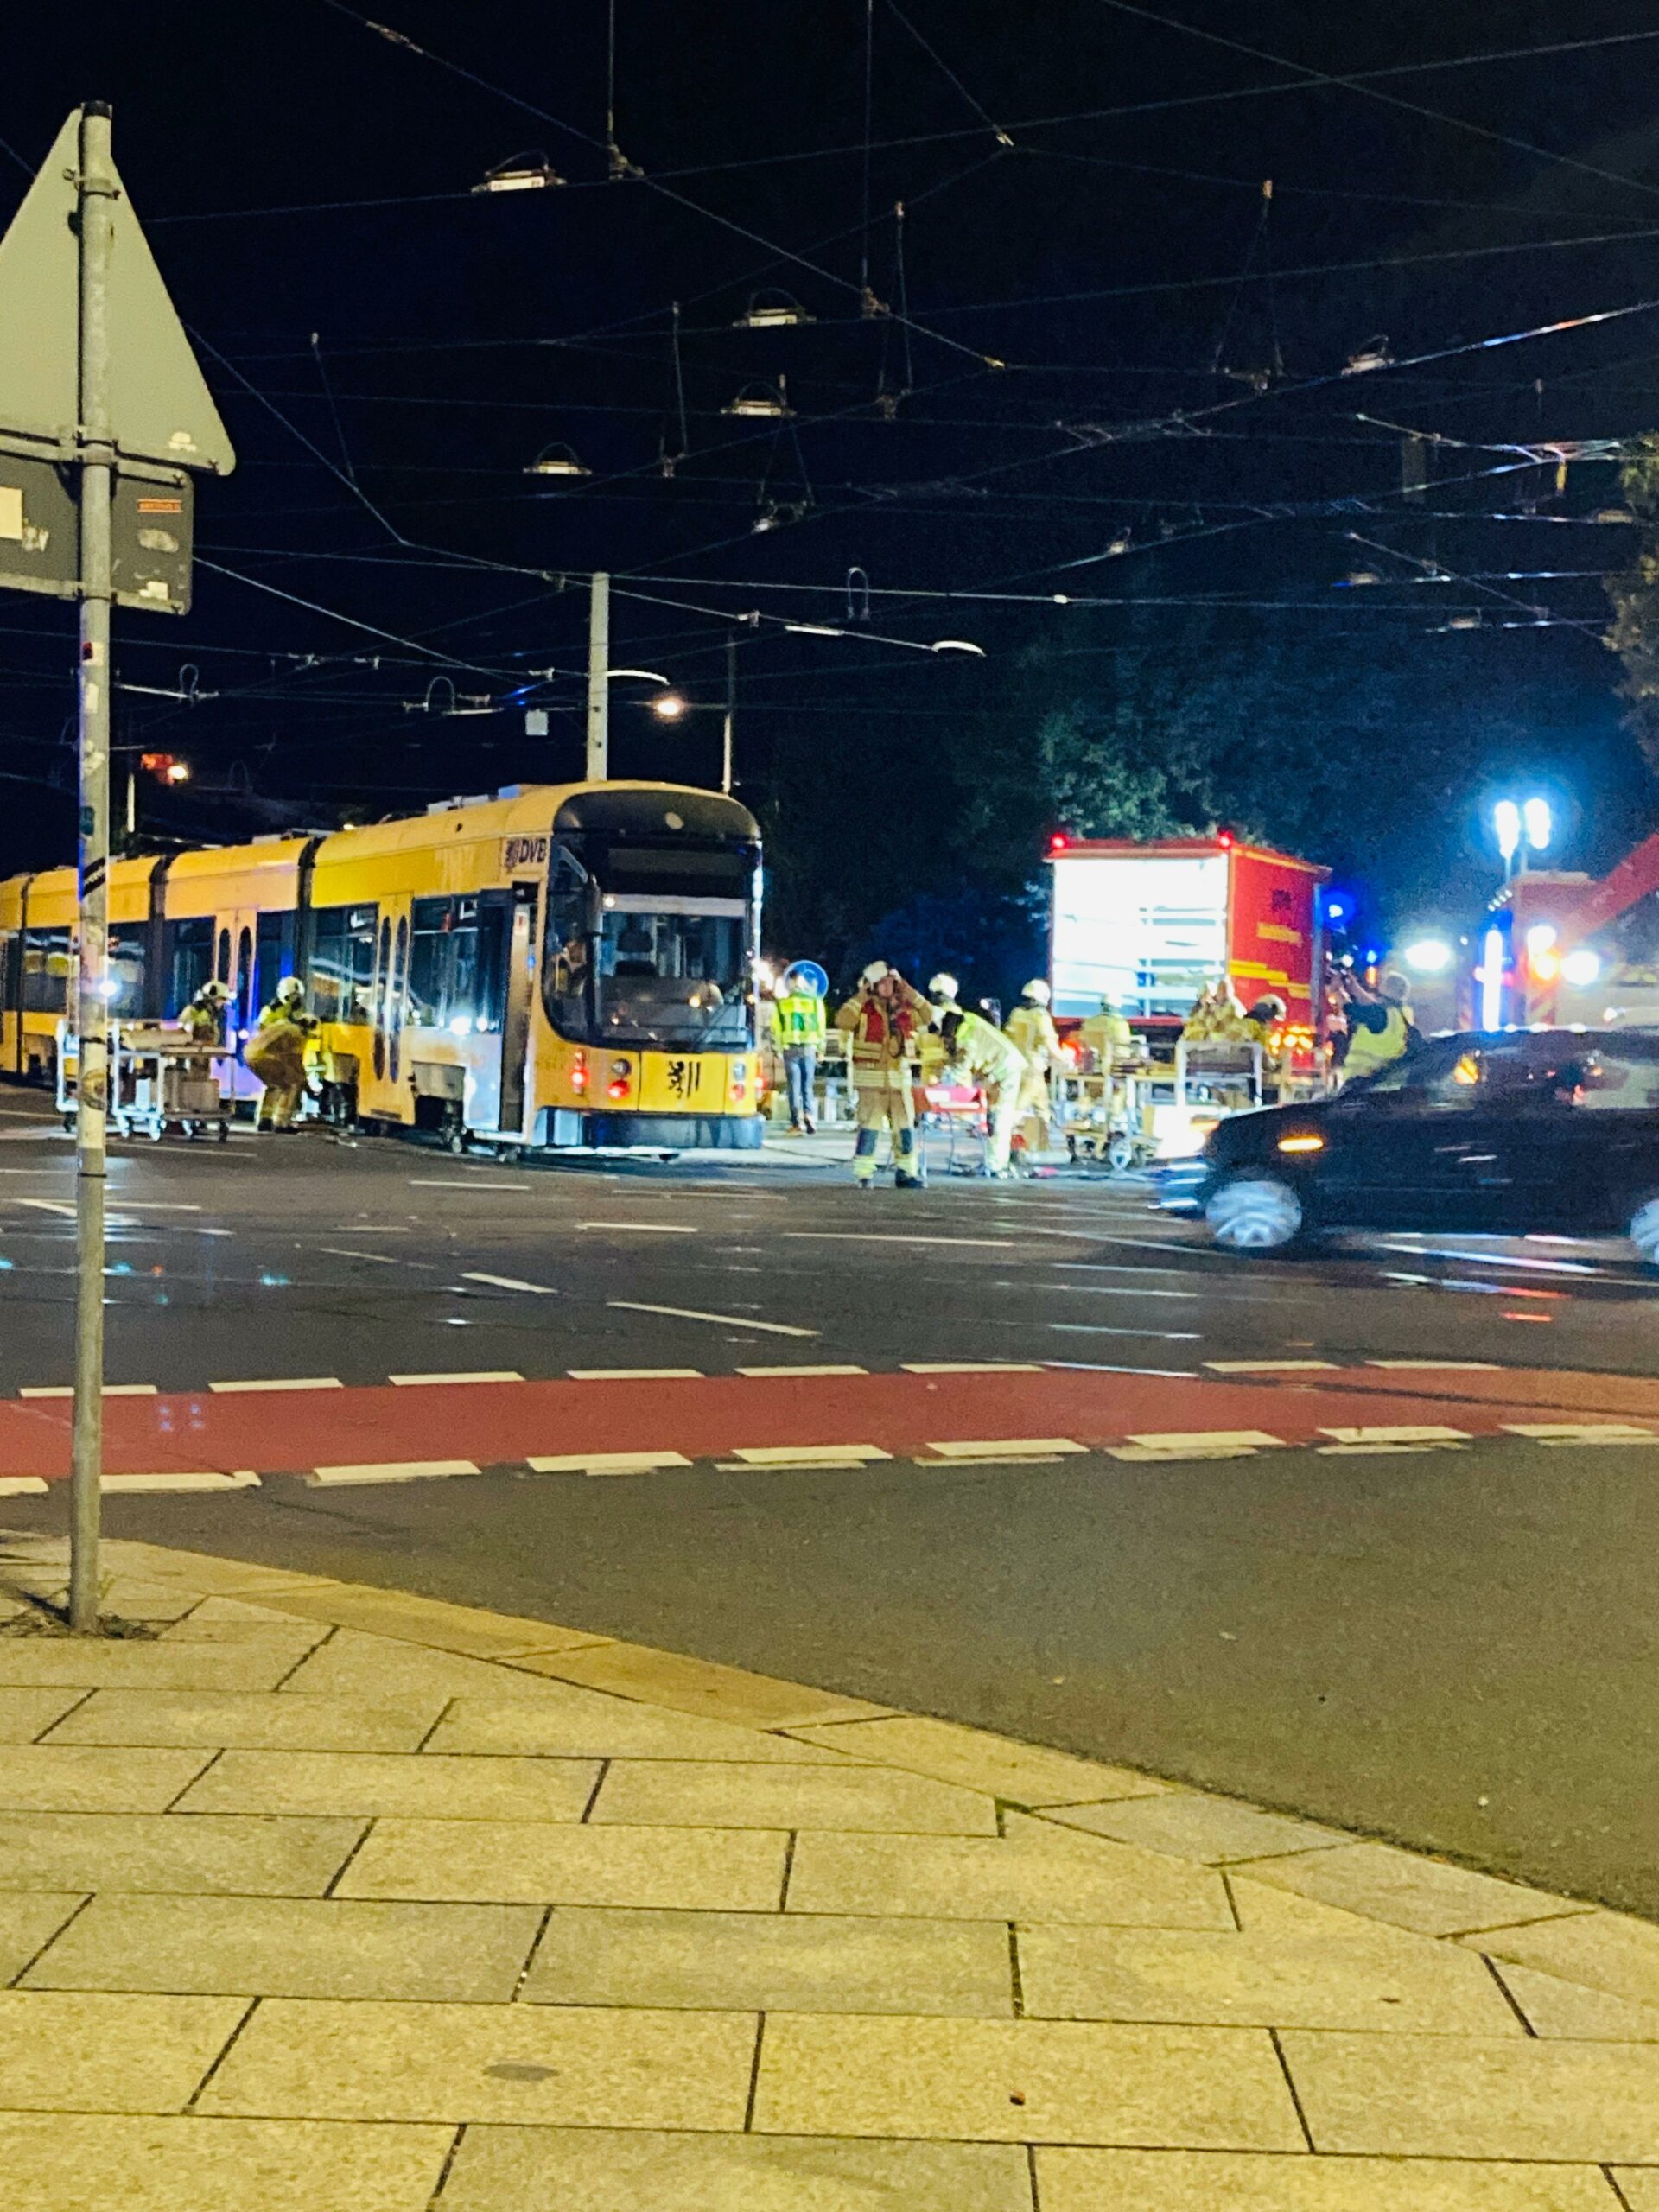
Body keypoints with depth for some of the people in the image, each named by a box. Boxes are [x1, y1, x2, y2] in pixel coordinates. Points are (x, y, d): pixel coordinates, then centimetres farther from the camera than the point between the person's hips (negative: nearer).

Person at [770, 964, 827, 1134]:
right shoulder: (815, 1001, 2)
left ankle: (797, 1123, -4)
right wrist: (820, 1049, 12)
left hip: (790, 1048, -1)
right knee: (808, 1085, 10)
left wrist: (778, 1049, 13)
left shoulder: (782, 1004, 1)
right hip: (809, 1048, 1)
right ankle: (809, 1115, -9)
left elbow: (776, 1030, 3)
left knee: (794, 1086, 1)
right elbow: (821, 1027, 4)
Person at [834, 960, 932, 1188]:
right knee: (869, 1128, -5)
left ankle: (906, 1172, 14)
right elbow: (842, 1021, -20)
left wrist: (910, 993, -3)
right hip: (870, 1079, -4)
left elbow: (928, 1016, 1)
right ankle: (863, 1175, 2)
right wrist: (861, 996, -18)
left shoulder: (904, 1008, 9)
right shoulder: (864, 1009, -4)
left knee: (906, 1127, 5)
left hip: (899, 1079, 4)